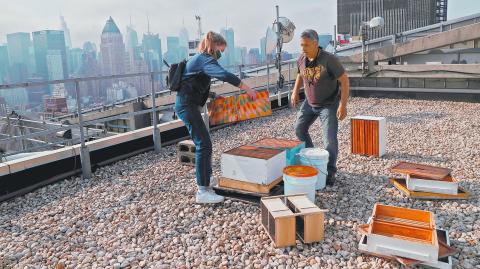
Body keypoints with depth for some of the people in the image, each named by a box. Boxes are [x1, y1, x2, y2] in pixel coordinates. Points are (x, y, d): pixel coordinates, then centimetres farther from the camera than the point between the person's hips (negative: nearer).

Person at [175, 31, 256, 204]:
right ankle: (202, 192, -10)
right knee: (204, 145, -12)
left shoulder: (200, 59, 19)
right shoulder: (205, 59, -13)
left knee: (203, 144, 14)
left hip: (188, 105, 11)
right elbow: (224, 75, -30)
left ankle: (204, 183, 24)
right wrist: (247, 88, -25)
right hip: (187, 106, -11)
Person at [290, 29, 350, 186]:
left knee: (330, 139, -12)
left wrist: (343, 105, -27)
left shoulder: (329, 59, -26)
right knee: (299, 129, 14)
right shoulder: (301, 60, -8)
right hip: (310, 103, 6)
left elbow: (344, 80, -22)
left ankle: (330, 172, 7)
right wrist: (295, 91, 8)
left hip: (329, 104, -6)